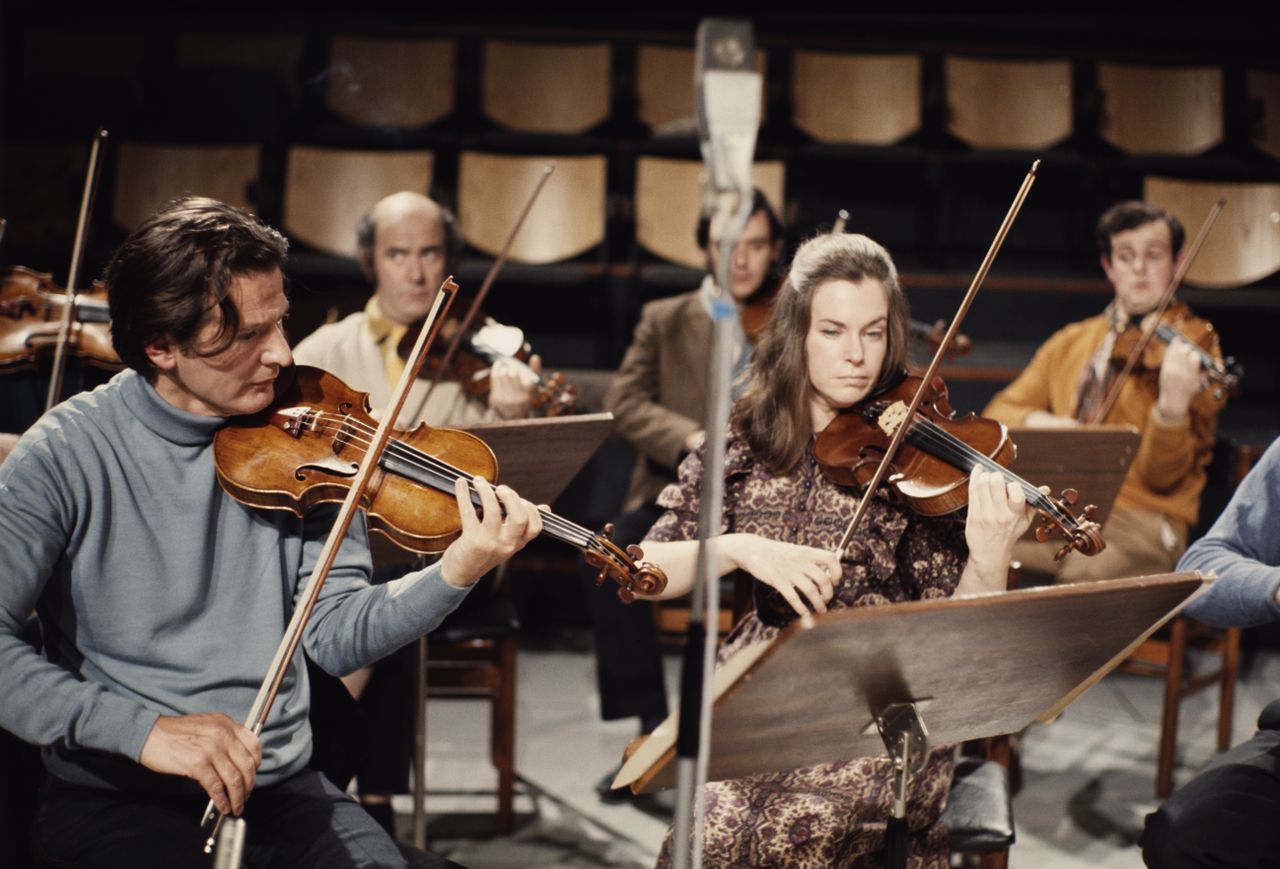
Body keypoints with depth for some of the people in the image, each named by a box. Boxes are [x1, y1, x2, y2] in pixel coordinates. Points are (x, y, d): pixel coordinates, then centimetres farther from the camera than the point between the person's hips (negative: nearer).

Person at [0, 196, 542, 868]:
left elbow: (335, 636, -2)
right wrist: (141, 726, -27)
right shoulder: (68, 453, -7)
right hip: (113, 799, -4)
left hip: (279, 787, 4)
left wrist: (456, 574, -19)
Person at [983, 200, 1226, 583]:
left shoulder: (1192, 347, 4)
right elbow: (998, 415, 16)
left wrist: (1172, 408, -26)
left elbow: (1160, 476, -5)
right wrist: (1035, 421, -7)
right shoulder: (1070, 344, 19)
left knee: (1091, 572, -38)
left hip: (1138, 521, -4)